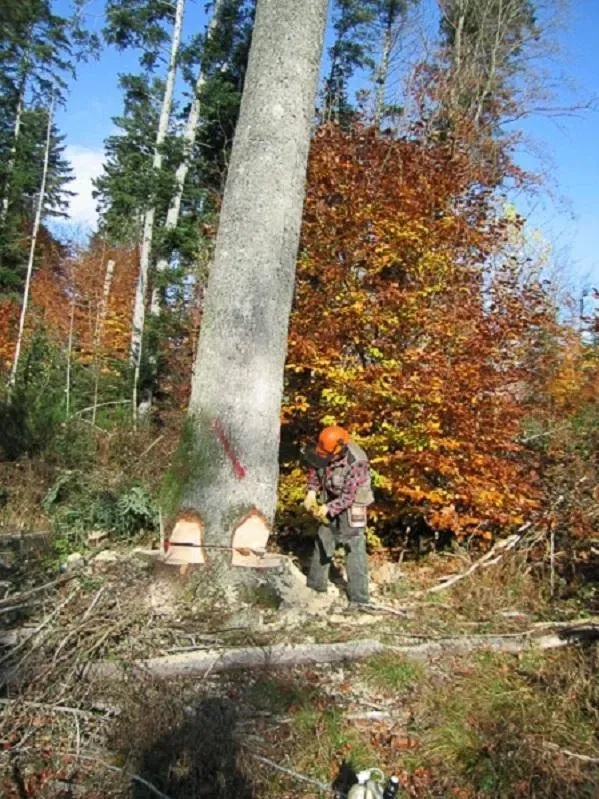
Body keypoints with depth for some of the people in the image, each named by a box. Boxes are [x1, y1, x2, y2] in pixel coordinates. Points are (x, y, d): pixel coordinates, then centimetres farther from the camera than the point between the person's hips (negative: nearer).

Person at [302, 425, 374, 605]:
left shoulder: (356, 463, -32)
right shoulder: (326, 453, -14)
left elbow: (349, 496, -27)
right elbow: (315, 469, 5)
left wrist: (328, 508, -29)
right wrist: (312, 491, -8)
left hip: (351, 509, -7)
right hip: (330, 505, 7)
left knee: (354, 552, -8)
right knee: (322, 543, 16)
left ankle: (359, 599, -3)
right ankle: (315, 586, 32)